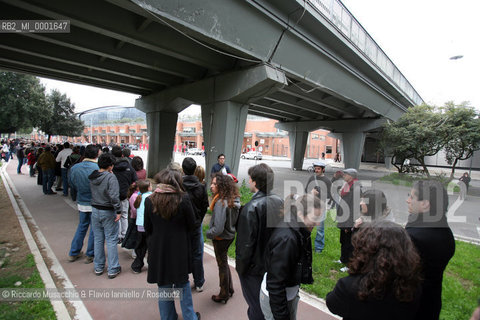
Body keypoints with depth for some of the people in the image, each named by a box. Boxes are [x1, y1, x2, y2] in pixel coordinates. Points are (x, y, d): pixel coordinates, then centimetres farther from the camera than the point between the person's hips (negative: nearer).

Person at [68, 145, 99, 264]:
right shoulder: (97, 169, -21)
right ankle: (90, 255, 22)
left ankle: (73, 253, 33)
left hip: (81, 203, 6)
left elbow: (72, 188, 9)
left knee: (81, 227, 22)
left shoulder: (74, 168, -2)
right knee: (94, 229, 9)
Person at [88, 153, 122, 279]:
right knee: (111, 241, 5)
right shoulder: (110, 177, -19)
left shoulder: (92, 177, 2)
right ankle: (113, 269, 14)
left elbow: (92, 192, 11)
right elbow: (114, 196, -26)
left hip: (95, 211, 6)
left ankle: (98, 268, 29)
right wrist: (118, 210, -19)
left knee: (98, 240, 17)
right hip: (108, 212, -6)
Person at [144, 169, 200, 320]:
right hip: (180, 250, -1)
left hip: (158, 251, 1)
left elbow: (147, 229, -1)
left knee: (163, 286, 19)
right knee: (183, 284, 18)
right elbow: (191, 225, -7)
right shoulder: (183, 199, -18)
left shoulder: (149, 201, -11)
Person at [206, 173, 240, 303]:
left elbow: (218, 228, -29)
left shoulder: (221, 203, -30)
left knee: (222, 265, 12)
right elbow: (234, 219, 6)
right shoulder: (234, 200, -5)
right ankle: (229, 289, 44)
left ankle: (224, 295, 34)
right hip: (230, 235, 8)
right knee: (224, 263, 26)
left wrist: (208, 233, -13)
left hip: (221, 238, -8)